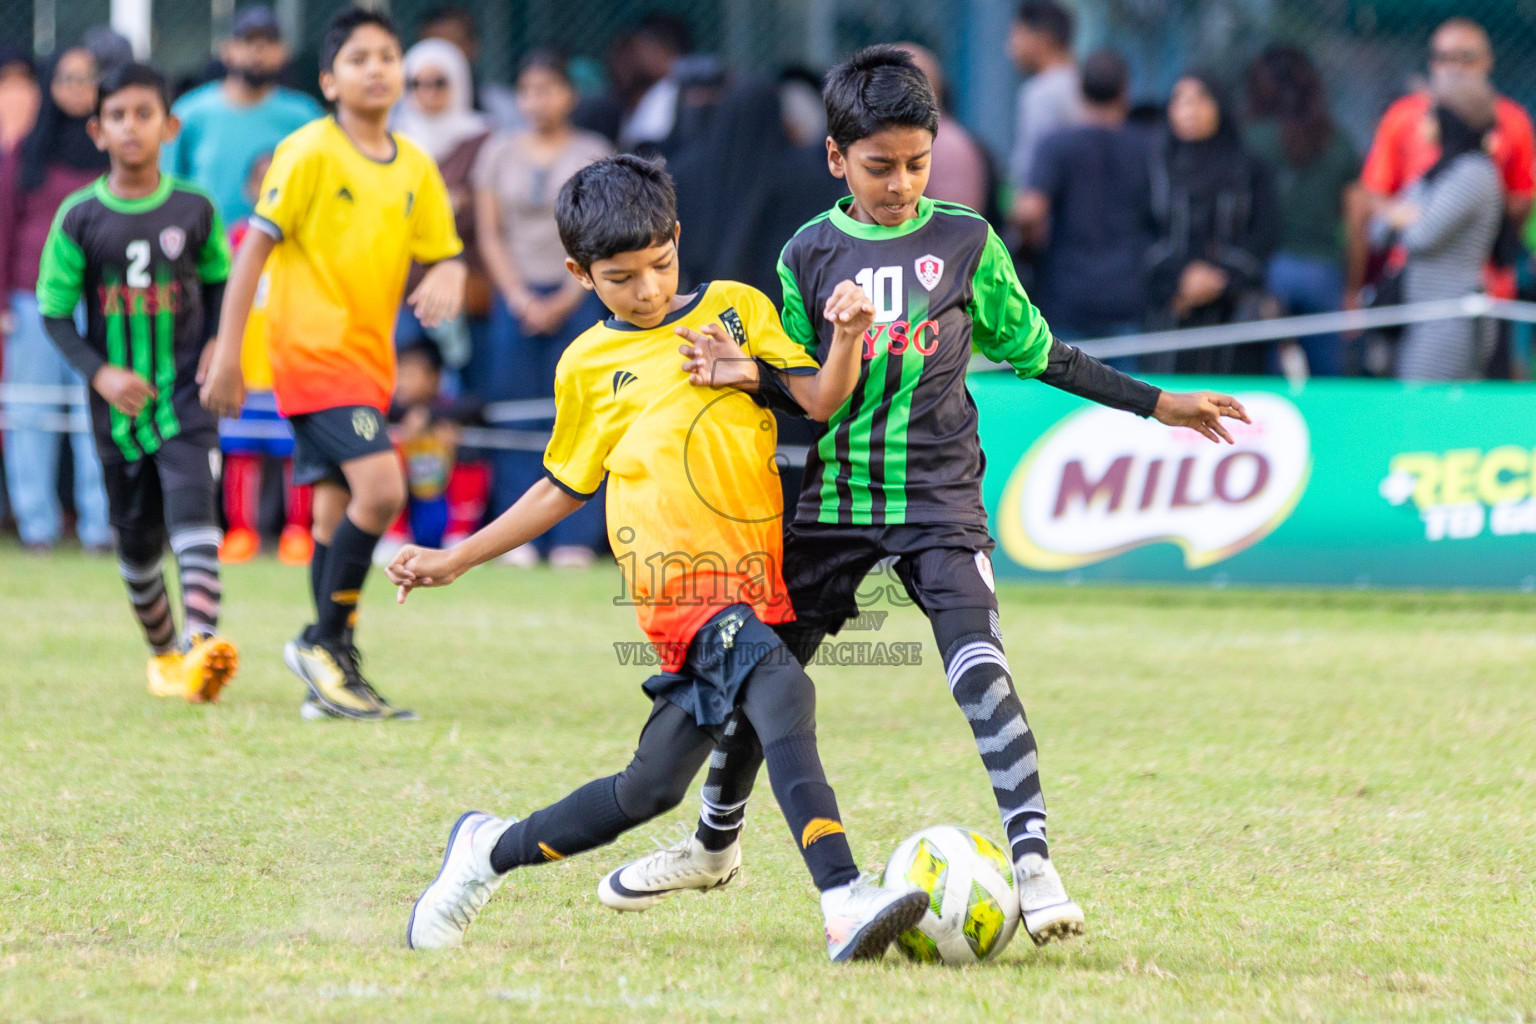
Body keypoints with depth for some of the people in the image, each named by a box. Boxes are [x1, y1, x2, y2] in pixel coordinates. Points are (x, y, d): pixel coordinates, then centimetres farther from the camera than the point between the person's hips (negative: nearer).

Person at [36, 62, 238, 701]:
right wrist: (100, 373, -14)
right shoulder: (80, 217, -3)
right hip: (118, 402, 1)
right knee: (137, 536, 11)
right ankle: (163, 653, 32)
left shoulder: (195, 210, -1)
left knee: (192, 509, -21)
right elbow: (55, 314, 0)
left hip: (186, 394, -1)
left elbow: (219, 283, 16)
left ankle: (203, 641, -36)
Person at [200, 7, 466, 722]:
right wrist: (227, 353, -13)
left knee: (336, 516, 9)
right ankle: (324, 643, -7)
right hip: (312, 347, -7)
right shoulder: (310, 153, -9)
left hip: (369, 355, 7)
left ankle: (332, 682, 13)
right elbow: (255, 247, -9)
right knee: (380, 487, -20)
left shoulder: (415, 168, 10)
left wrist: (445, 281, -11)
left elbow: (444, 254, 15)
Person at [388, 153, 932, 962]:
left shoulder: (738, 310, 15)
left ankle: (492, 851, 29)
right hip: (679, 581, -3)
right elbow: (565, 486, 26)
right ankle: (845, 907, -42)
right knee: (783, 694, -29)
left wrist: (846, 342, -14)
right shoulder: (588, 364, 14)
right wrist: (454, 561, 26)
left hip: (757, 576, 3)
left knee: (654, 785, 5)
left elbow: (819, 402, 7)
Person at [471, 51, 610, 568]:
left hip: (578, 296, -2)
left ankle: (575, 537, -5)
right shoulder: (499, 154, 10)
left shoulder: (593, 153, 5)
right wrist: (520, 298, -4)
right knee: (516, 419, -3)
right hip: (517, 296, 2)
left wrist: (563, 302, -7)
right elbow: (489, 234, 8)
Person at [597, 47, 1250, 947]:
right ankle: (715, 846, 34)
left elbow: (1035, 352, 9)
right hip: (832, 499, 2)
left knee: (980, 670, -21)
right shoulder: (810, 254, 2)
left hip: (937, 500, -2)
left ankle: (1035, 868, -26)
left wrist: (1156, 404, 8)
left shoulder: (965, 243, 0)